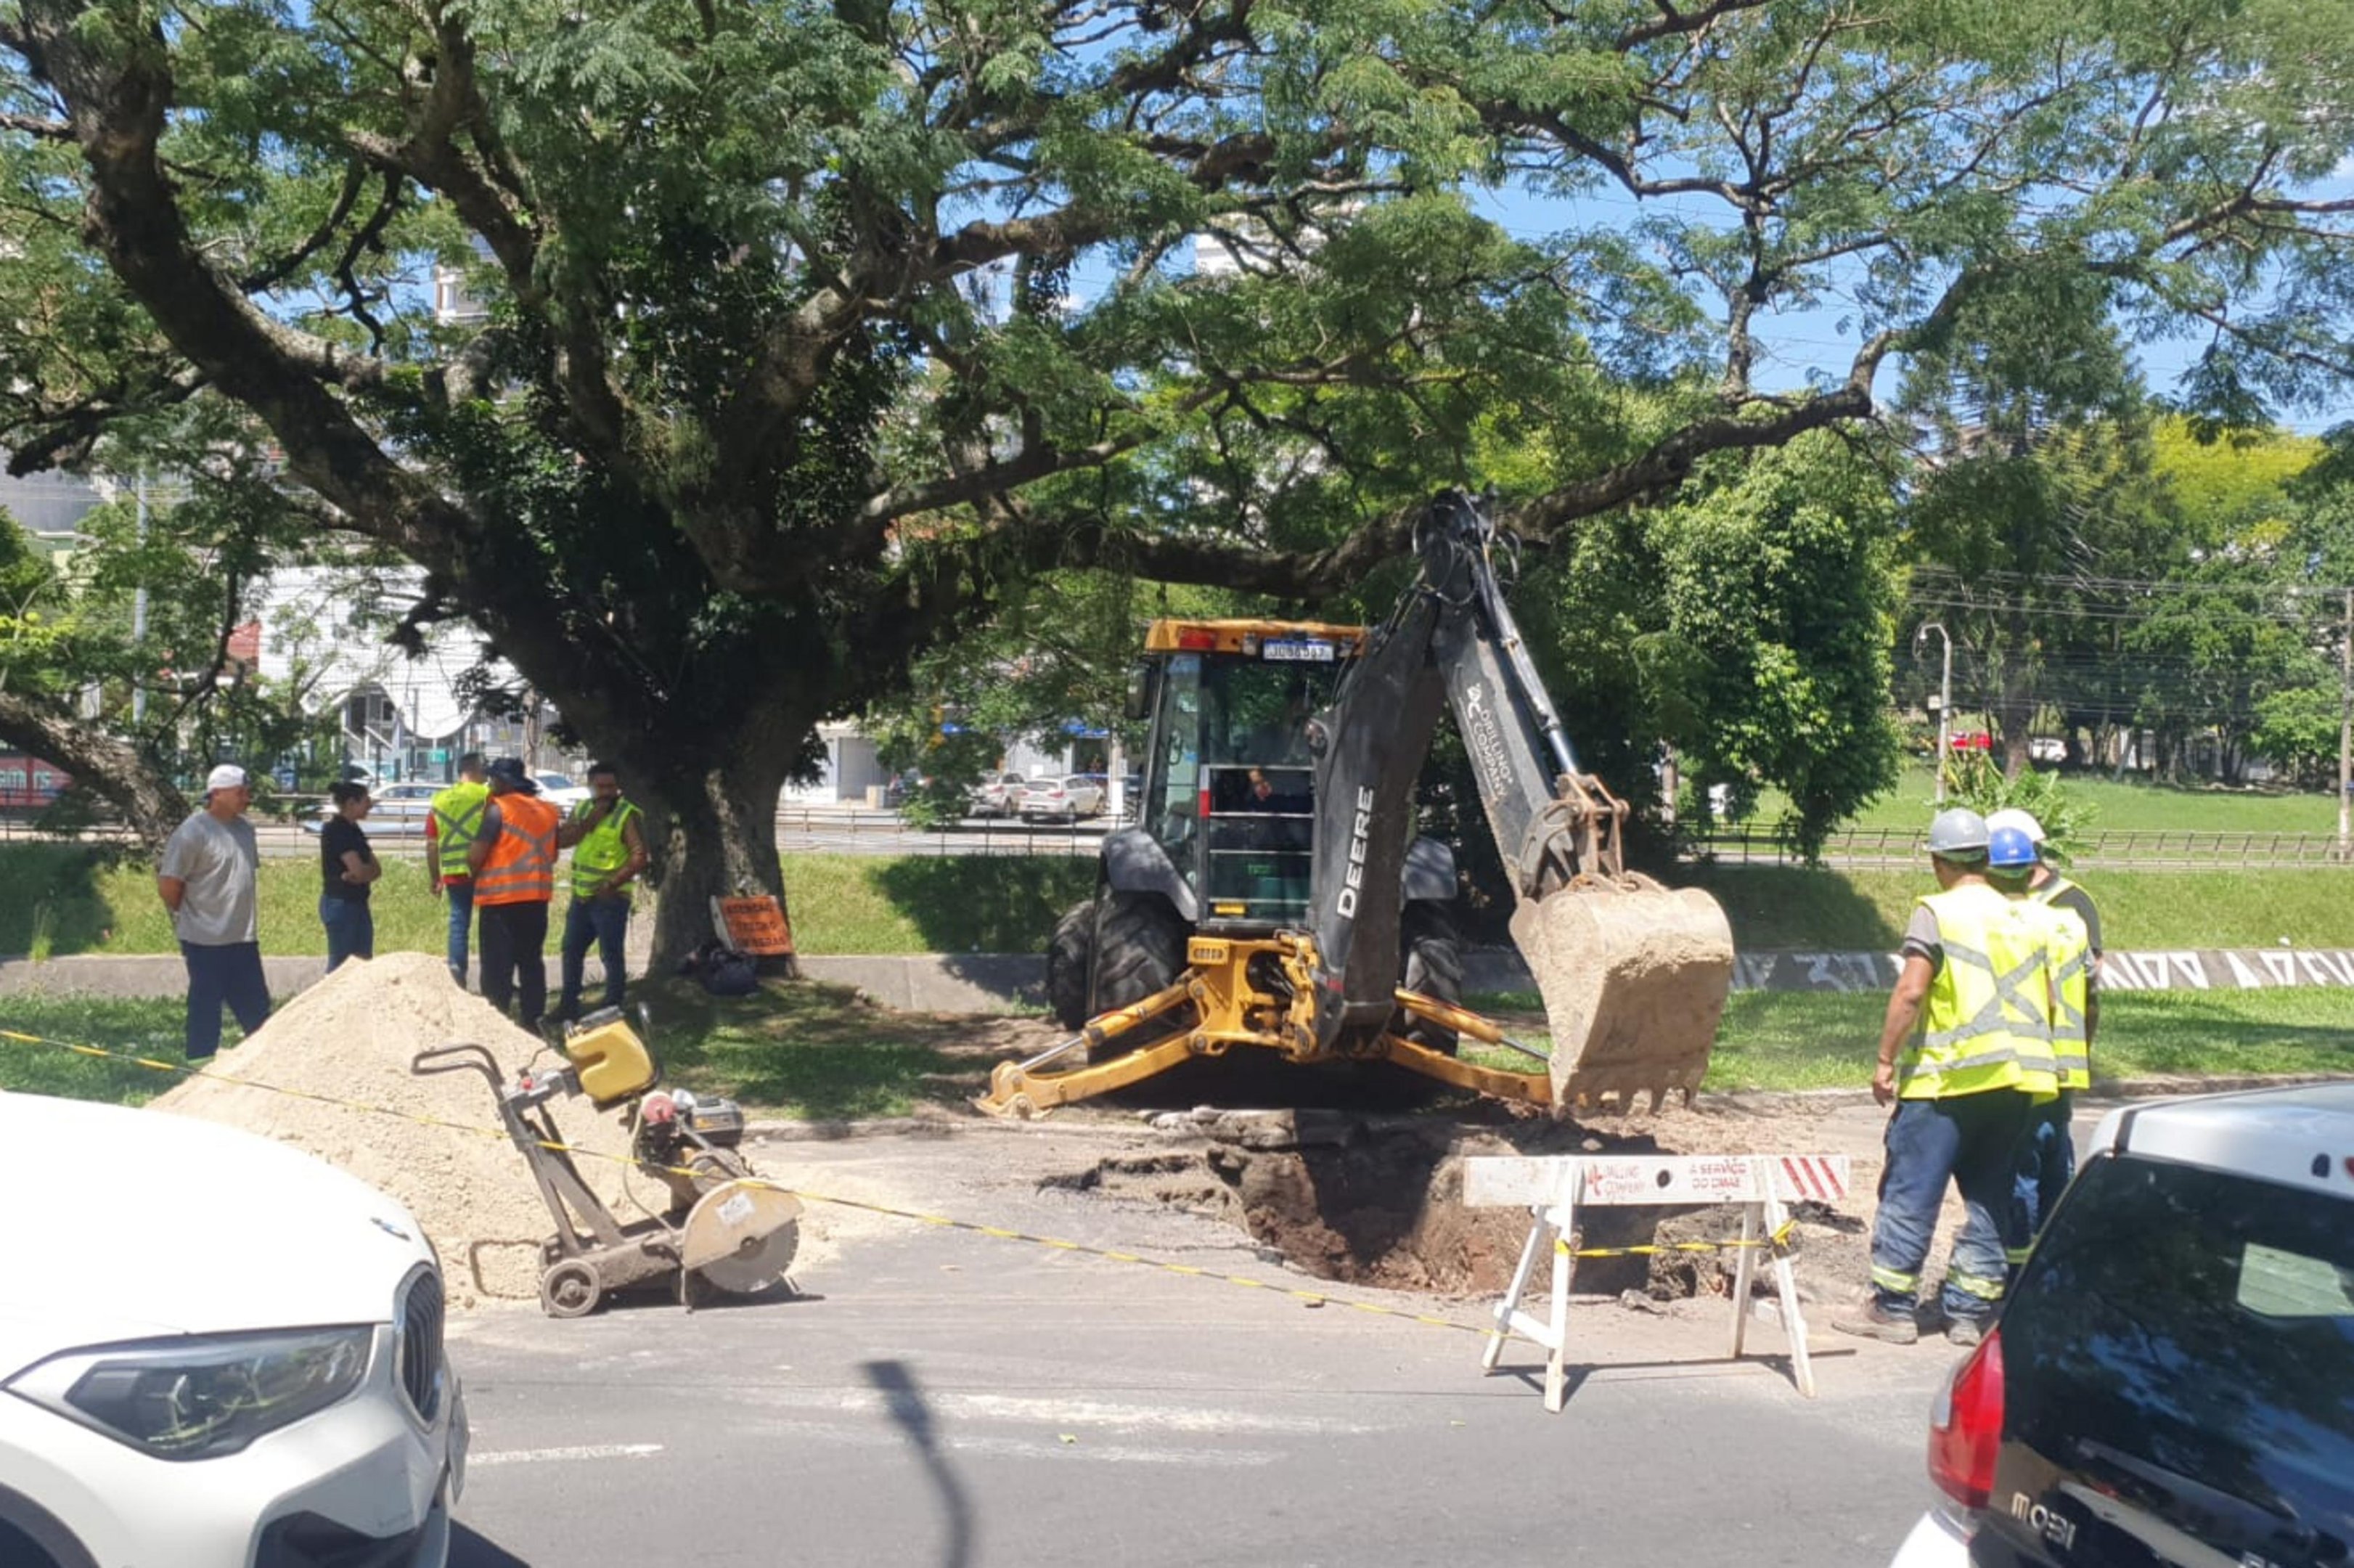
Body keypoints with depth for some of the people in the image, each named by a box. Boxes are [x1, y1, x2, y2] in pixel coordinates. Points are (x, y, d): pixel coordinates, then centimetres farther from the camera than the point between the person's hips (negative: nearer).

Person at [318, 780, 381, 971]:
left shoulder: (354, 830, 13)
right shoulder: (335, 830, -14)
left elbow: (376, 869, 7)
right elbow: (359, 869, -21)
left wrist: (353, 876, -12)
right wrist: (371, 869, 0)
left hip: (358, 904, 9)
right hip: (340, 903, -9)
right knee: (340, 964, -4)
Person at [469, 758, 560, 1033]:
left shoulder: (499, 808, -12)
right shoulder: (548, 811, 9)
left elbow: (475, 856, -16)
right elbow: (552, 854, 17)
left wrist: (476, 873, 3)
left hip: (501, 897, -6)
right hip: (537, 896, 6)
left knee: (498, 964, 0)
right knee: (531, 961, 13)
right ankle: (532, 1018, 16)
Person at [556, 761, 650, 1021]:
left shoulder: (628, 815, -9)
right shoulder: (582, 809, 12)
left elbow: (639, 857, -16)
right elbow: (562, 840, 0)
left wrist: (612, 884, -21)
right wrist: (589, 822, -12)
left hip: (610, 899, -7)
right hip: (581, 896, 7)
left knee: (611, 956, -4)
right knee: (572, 950, 17)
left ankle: (612, 1008, 3)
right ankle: (568, 1004, 30)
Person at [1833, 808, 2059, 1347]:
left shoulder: (1938, 912, -7)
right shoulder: (2026, 918, 11)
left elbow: (1910, 991, -15)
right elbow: (2047, 1001, 13)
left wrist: (1886, 1060, -9)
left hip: (1946, 1079, -6)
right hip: (2015, 1080, 6)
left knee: (1910, 1191, 1)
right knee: (1990, 1197, 12)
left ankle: (1893, 1307, 4)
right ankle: (1972, 1310, 16)